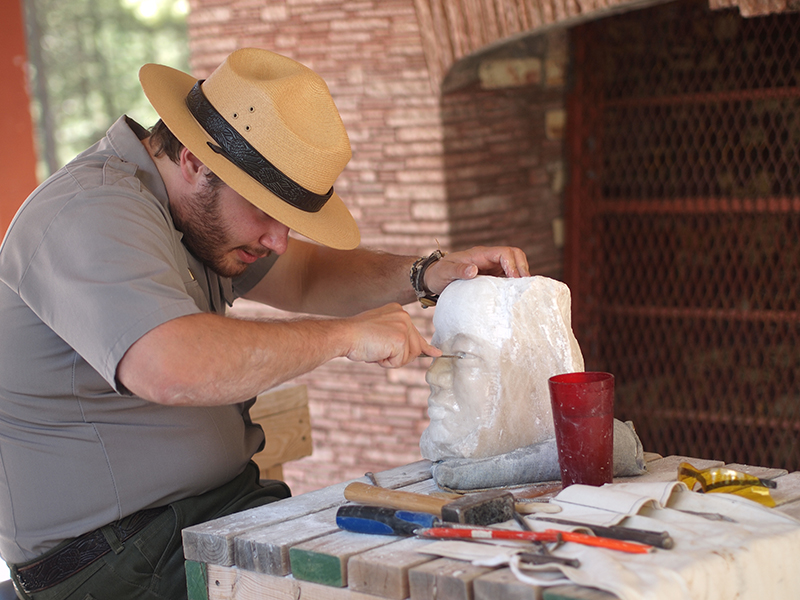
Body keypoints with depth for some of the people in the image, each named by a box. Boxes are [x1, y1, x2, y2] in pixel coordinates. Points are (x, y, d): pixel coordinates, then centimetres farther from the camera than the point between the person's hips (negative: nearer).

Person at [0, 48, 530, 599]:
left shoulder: (202, 211, 10)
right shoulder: (92, 216, -22)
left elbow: (305, 275, 21)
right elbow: (172, 369, -38)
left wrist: (425, 276, 4)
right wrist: (344, 335, -28)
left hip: (217, 502, 9)